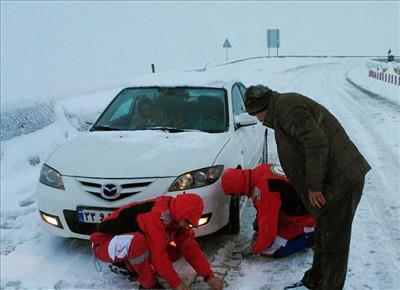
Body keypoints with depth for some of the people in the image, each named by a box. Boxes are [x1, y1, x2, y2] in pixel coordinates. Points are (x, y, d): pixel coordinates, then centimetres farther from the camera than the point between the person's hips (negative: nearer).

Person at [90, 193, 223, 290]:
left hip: (128, 245, 8)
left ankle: (129, 266, 5)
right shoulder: (156, 215, -32)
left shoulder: (176, 219, -4)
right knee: (137, 242, -40)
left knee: (173, 252, -5)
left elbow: (190, 248, -2)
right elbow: (158, 255, -31)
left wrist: (209, 276, -8)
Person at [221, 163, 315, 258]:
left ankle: (307, 237, 3)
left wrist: (256, 249, -7)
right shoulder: (260, 171, -4)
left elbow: (267, 225, -25)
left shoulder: (263, 190, -33)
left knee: (269, 251, -8)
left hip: (302, 220, -9)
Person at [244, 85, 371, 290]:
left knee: (333, 243, 1)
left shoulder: (287, 107, -16)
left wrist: (314, 185, -19)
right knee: (322, 237, 21)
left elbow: (317, 143, -25)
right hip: (334, 181, 11)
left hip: (342, 181, -11)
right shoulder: (284, 109, 17)